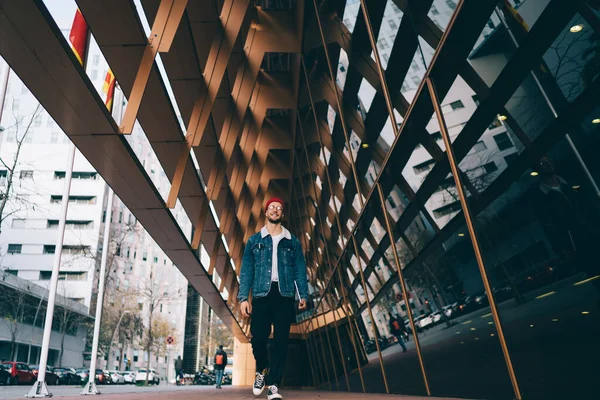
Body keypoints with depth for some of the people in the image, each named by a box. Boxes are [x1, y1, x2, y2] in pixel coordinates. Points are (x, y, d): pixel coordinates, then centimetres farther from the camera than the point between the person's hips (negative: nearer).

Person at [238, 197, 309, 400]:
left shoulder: (292, 241, 12)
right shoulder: (254, 240, 10)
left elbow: (300, 270, 9)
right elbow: (246, 270, 5)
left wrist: (303, 294, -3)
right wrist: (243, 297, -4)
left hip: (284, 295, 1)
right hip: (262, 294, 0)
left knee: (281, 341, -1)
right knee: (258, 337, -3)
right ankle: (262, 369, 26)